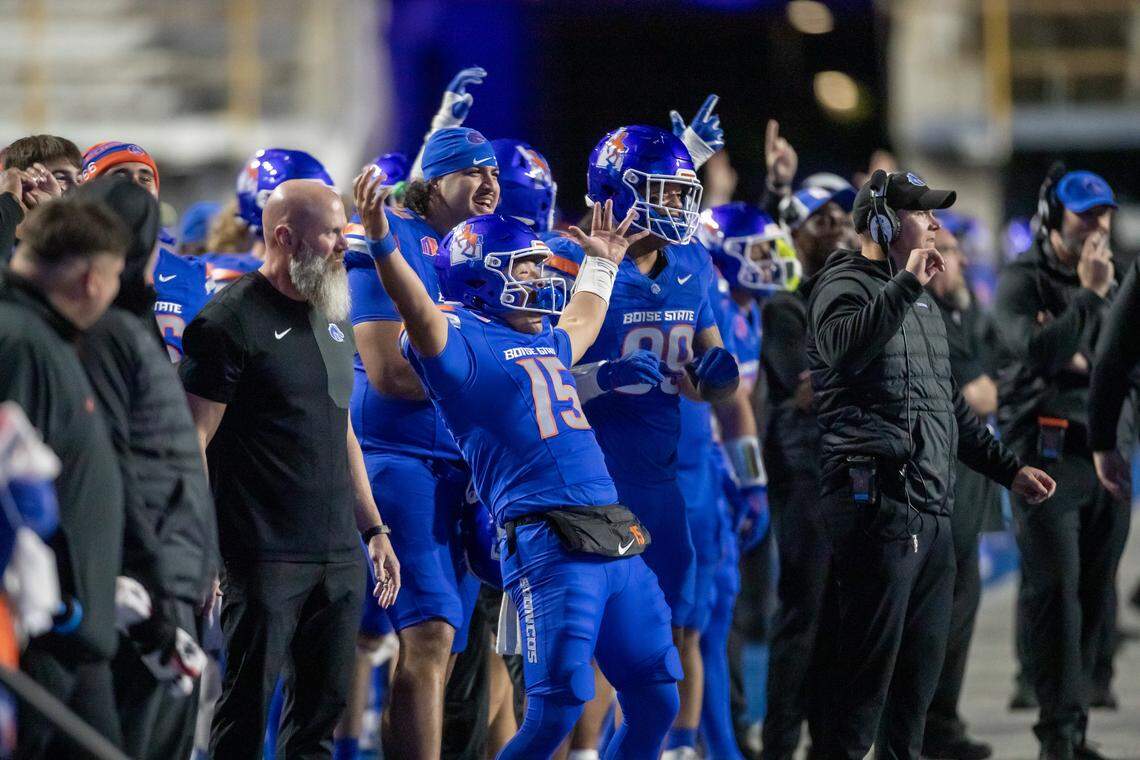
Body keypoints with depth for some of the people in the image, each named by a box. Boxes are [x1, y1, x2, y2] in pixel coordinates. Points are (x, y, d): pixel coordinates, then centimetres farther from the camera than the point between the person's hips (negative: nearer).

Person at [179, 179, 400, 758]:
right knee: (247, 708, -4)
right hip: (265, 555, -8)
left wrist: (373, 529, 20)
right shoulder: (231, 322, -9)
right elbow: (193, 442, -12)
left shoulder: (332, 320, 16)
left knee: (322, 709, 10)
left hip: (340, 557, 8)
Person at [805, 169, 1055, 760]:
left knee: (923, 662, 12)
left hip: (931, 505, 9)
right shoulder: (846, 284, -5)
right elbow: (845, 347, -30)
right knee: (869, 659, -9)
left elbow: (949, 402, 29)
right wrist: (907, 284, -27)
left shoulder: (918, 299, 22)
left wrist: (1007, 468, 25)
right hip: (879, 497, -9)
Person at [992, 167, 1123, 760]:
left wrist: (1086, 365, -5)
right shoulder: (1022, 282, -3)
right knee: (1054, 593, -9)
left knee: (1095, 598, 6)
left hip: (1105, 452, 6)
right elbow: (1036, 351, -19)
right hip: (1047, 451, -6)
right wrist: (1089, 297, -16)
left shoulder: (1111, 279, 15)